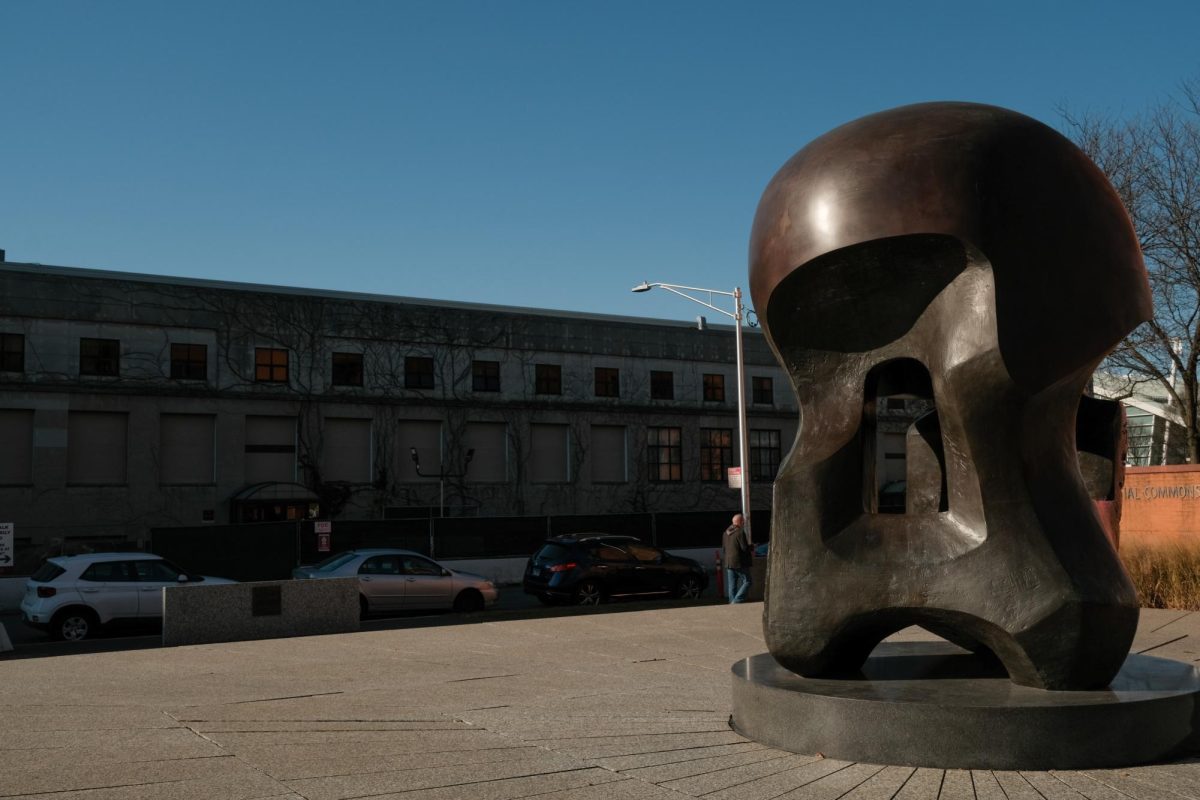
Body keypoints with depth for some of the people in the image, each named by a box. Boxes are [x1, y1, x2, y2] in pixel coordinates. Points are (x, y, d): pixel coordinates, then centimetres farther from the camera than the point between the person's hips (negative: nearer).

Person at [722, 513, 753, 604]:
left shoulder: (726, 533, 12)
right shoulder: (740, 533, -15)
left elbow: (723, 548, 18)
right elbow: (745, 548, -16)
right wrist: (752, 547, 3)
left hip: (729, 563, 8)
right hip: (739, 563, -8)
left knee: (732, 586, 10)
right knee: (747, 582, -1)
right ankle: (737, 601, -12)